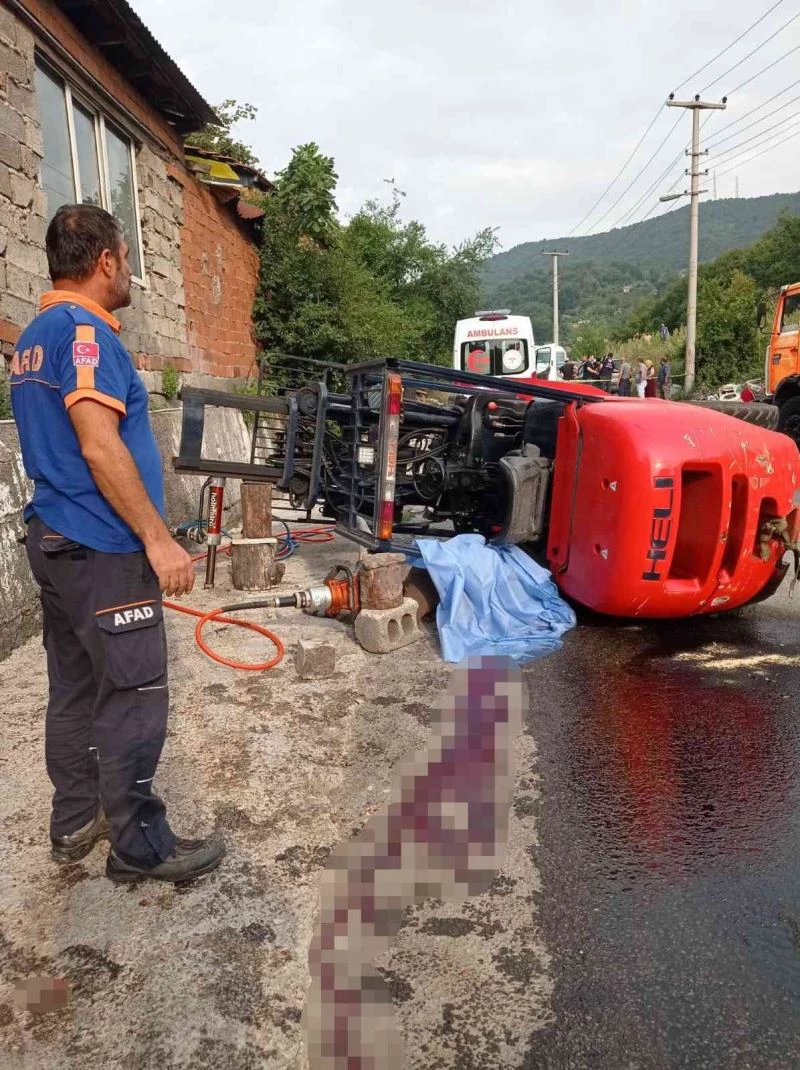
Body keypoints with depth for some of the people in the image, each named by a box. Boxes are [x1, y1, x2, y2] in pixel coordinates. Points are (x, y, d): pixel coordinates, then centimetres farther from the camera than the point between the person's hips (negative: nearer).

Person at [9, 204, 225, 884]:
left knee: (75, 693, 17)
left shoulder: (33, 338, 17)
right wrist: (159, 540, -22)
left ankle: (76, 822, 30)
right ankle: (140, 846, 12)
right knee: (134, 701, 0)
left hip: (55, 541, 10)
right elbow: (100, 447, -24)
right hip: (101, 552, -10)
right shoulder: (84, 329, -14)